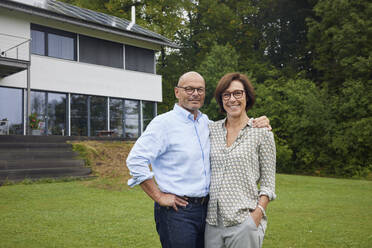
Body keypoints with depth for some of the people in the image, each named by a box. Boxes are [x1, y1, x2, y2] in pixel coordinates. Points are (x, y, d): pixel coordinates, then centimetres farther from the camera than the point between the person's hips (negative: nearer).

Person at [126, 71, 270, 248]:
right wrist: (159, 197, -15)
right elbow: (135, 160, -16)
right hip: (177, 210, -7)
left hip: (204, 207, 7)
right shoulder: (164, 123, -10)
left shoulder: (206, 122, 11)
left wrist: (257, 123, 7)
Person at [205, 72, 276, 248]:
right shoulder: (212, 129, 8)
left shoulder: (262, 132, -1)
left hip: (244, 220, -3)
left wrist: (258, 214, -11)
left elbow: (268, 182, -1)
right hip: (213, 220, 3)